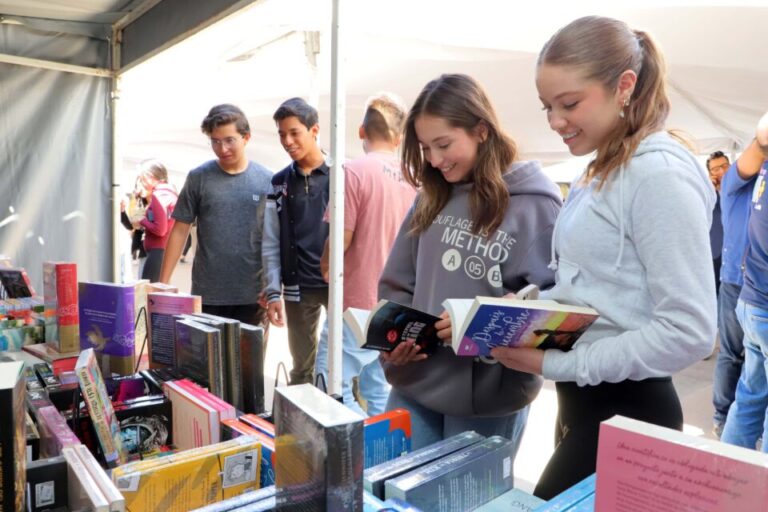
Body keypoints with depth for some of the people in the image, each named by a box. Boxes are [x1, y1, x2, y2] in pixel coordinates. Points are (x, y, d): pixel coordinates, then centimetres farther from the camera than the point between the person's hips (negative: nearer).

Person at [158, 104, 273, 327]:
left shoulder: (267, 181, 0)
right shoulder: (198, 178, 1)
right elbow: (180, 231, 4)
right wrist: (163, 282, 0)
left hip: (253, 294, 0)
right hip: (207, 294, 0)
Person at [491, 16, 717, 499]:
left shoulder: (660, 174, -18)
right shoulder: (599, 173, 10)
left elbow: (688, 332, -23)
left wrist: (556, 364, -20)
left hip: (625, 411, -9)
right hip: (583, 399, 9)